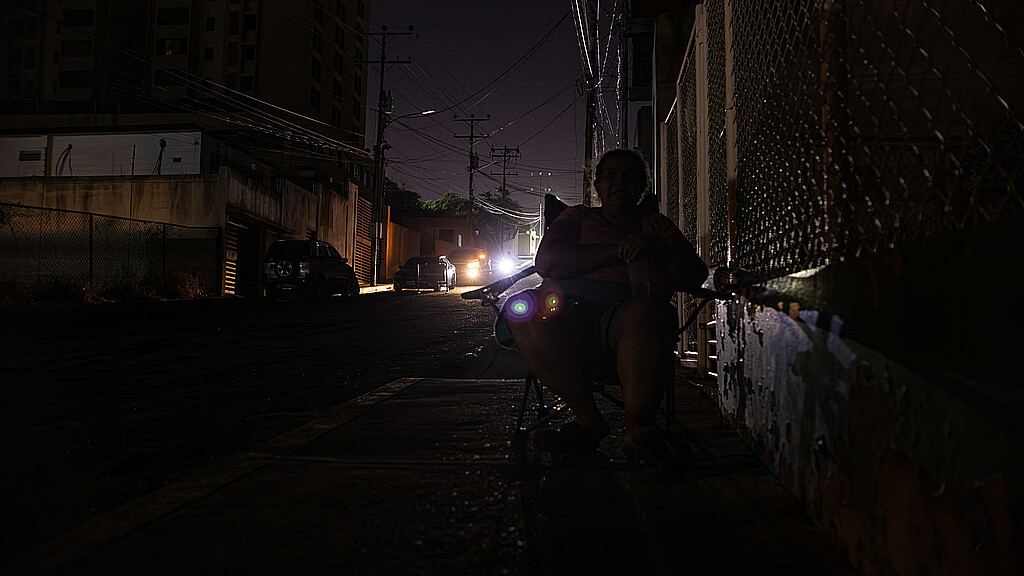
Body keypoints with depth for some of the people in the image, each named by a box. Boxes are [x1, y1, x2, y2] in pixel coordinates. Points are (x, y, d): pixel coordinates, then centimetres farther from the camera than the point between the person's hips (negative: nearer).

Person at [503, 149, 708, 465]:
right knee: (523, 309, -33)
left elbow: (695, 275, 18)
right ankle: (586, 414, -21)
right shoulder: (578, 216, 27)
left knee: (646, 311, -39)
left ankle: (639, 429, -29)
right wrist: (617, 251, -1)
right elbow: (546, 261, 6)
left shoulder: (657, 225, 30)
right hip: (575, 307, 1)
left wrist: (652, 250, 0)